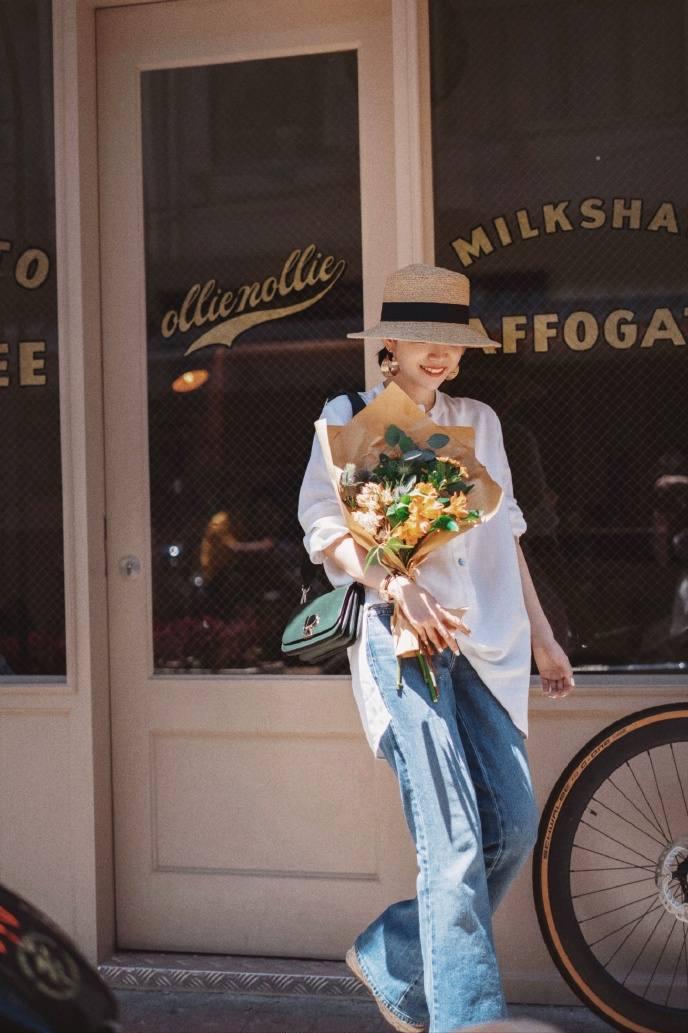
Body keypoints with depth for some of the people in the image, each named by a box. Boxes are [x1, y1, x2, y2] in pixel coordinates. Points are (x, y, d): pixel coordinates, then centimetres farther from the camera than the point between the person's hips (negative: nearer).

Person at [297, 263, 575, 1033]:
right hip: (402, 634, -5)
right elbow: (323, 527, -2)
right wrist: (394, 583, -19)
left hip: (483, 640, 5)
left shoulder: (478, 421, 19)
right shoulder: (349, 417, 5)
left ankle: (392, 964, 16)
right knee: (453, 840, -15)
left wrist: (541, 633, 21)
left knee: (513, 828, -3)